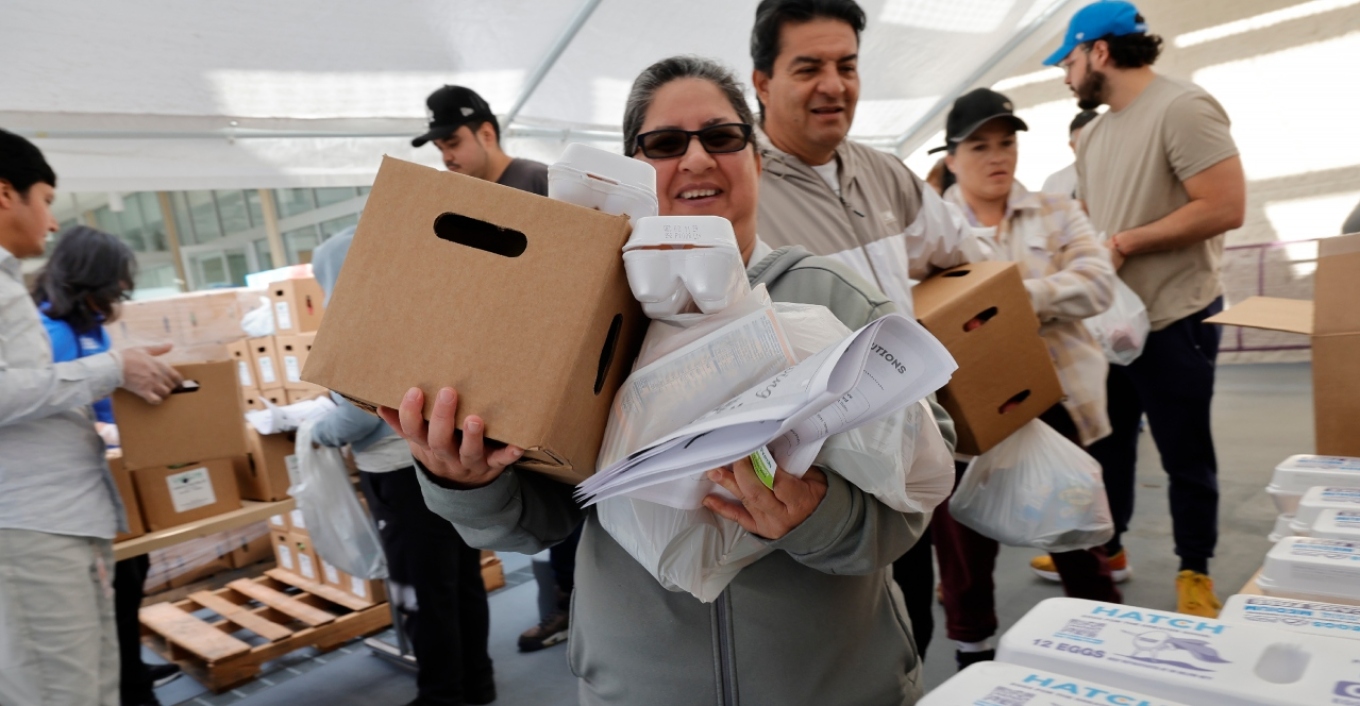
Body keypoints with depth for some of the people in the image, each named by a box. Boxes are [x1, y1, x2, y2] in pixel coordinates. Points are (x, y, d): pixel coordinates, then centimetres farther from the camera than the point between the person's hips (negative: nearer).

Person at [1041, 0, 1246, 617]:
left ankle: (1195, 572, 23)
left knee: (1185, 455, 5)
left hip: (1174, 318, -8)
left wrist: (1124, 244, -19)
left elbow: (1226, 207, -22)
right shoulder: (1094, 132, 11)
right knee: (1105, 441, 17)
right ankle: (1104, 546, 33)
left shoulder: (1182, 107, -15)